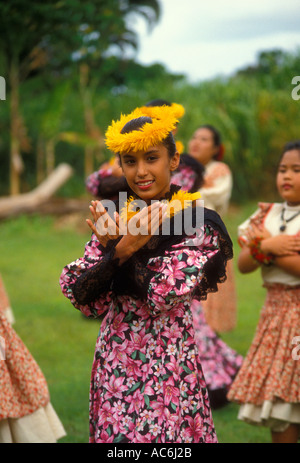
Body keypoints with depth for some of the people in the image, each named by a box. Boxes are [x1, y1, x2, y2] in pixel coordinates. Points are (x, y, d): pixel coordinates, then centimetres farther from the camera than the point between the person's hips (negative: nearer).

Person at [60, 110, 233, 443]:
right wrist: (119, 248, -16)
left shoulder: (197, 220, -8)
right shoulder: (116, 219, 5)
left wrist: (123, 249, -15)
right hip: (114, 358, 4)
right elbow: (87, 301, -3)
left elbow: (166, 296, -16)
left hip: (167, 360, -4)